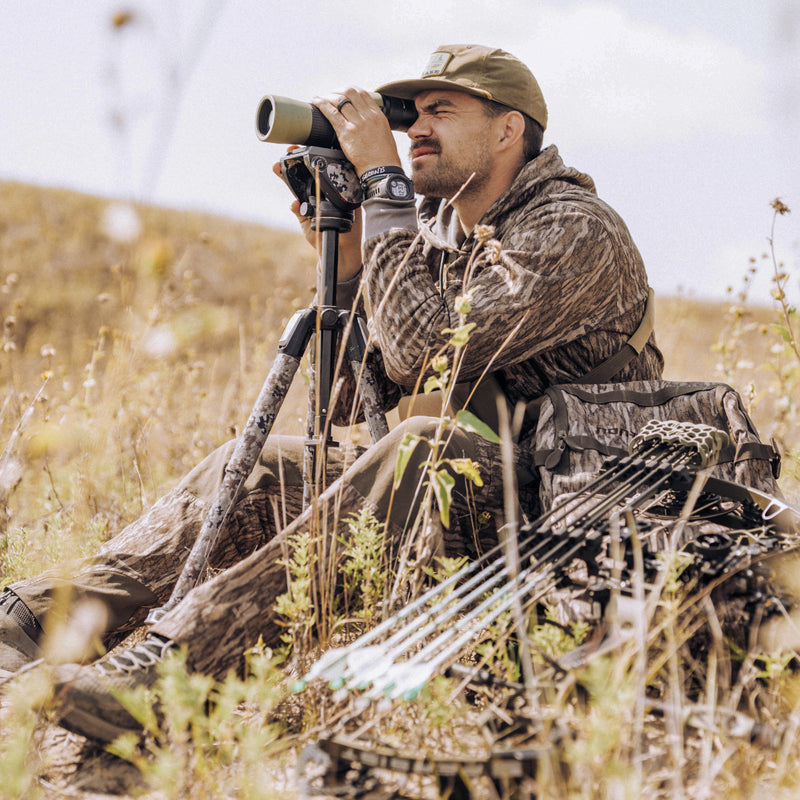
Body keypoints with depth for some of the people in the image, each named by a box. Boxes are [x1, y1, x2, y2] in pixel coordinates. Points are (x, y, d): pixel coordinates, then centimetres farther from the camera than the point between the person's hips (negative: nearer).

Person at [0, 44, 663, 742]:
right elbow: (358, 397, 10)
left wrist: (383, 181, -21)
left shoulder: (575, 228, -14)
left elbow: (424, 352, -27)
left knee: (420, 447, -36)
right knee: (254, 467, 0)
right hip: (467, 480, 8)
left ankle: (169, 666, -41)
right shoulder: (435, 225, 12)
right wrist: (346, 262, -4)